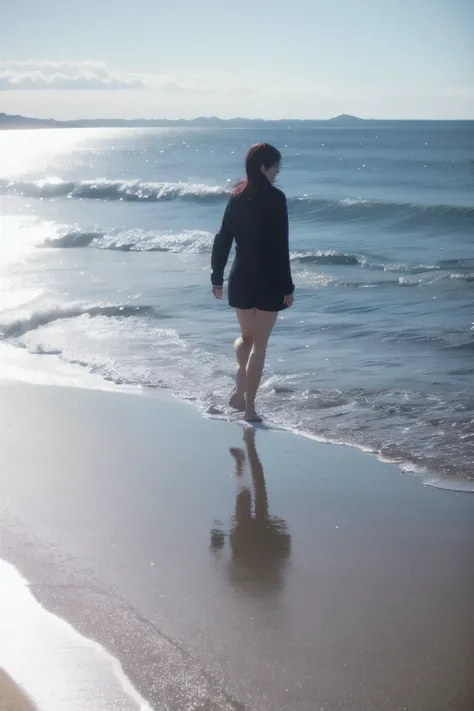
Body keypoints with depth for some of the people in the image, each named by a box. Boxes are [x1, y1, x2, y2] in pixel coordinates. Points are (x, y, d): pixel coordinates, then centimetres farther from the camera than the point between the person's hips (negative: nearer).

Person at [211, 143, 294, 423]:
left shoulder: (237, 197, 5)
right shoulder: (275, 198, -12)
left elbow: (223, 240, 7)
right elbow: (280, 246, -15)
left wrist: (217, 277, 14)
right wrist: (287, 286, -11)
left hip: (241, 278, 5)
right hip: (267, 280, -5)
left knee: (247, 337, 23)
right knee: (260, 344, 5)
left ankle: (241, 391, 8)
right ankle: (250, 406, 6)